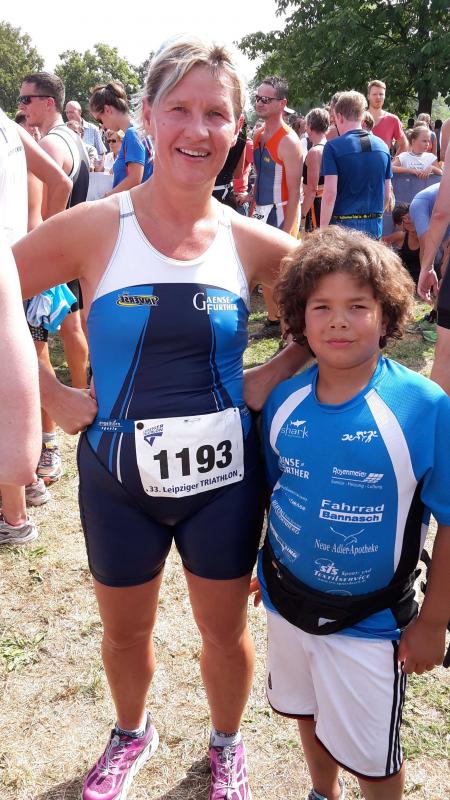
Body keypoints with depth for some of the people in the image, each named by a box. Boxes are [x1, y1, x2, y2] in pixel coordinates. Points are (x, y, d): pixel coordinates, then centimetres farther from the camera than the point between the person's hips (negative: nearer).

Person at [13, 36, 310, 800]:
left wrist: (277, 372, -7)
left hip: (222, 476, 1)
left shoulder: (252, 244, -6)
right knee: (125, 630, 21)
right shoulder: (95, 229, -12)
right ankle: (131, 734, 54)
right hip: (118, 478, 0)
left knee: (224, 629, 18)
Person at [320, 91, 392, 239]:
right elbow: (387, 194, 13)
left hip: (344, 224, -5)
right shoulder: (382, 146, 9)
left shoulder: (333, 147, -8)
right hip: (375, 226, 5)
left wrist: (323, 231, -11)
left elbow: (330, 193, -15)